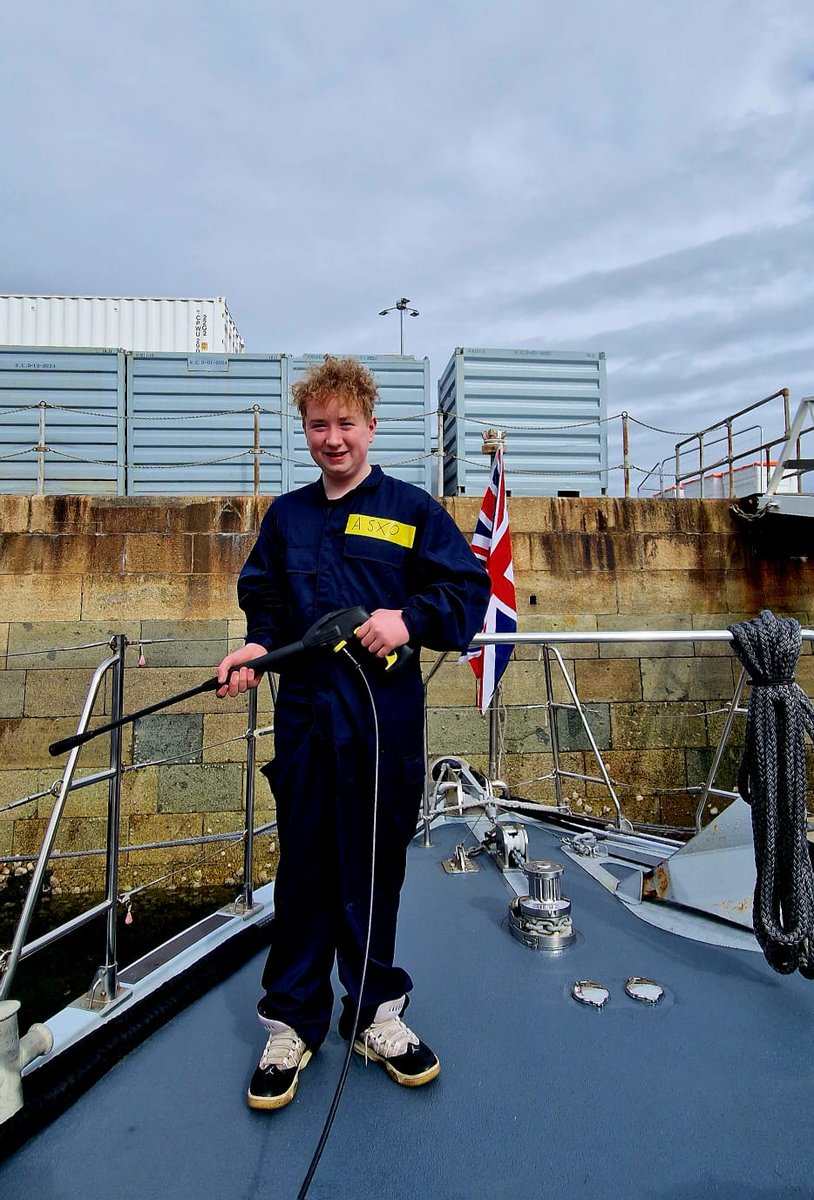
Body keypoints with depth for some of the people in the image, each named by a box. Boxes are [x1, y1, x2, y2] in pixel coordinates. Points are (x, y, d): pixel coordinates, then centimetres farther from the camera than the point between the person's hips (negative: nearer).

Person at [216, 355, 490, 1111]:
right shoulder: (286, 516, 12)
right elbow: (265, 602, 15)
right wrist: (256, 646, -5)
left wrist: (410, 617, -16)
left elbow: (470, 591, 0)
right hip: (305, 716, 2)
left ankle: (375, 1012, 34)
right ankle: (291, 1022, 30)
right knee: (303, 870, 10)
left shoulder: (412, 510, 3)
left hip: (387, 719, -1)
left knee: (377, 869, 12)